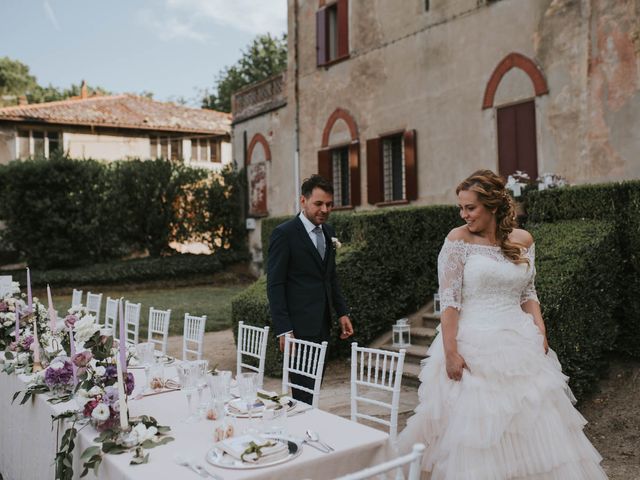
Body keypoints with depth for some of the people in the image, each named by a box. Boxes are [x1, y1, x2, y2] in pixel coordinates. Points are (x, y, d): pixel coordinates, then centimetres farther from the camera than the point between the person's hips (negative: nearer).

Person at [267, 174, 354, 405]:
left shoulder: (328, 232, 12)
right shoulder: (284, 233, -10)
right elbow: (275, 285, -12)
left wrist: (342, 312, 13)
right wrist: (283, 330, -16)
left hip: (322, 325, 7)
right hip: (299, 327, -7)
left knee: (313, 387, 10)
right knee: (304, 393, -5)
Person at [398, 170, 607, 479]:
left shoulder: (523, 240, 4)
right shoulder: (458, 240, -7)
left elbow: (528, 294, 13)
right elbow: (449, 300, -11)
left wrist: (540, 333, 0)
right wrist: (450, 351, -17)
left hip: (520, 343, 4)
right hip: (473, 344, -4)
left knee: (534, 424, 10)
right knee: (474, 427, 2)